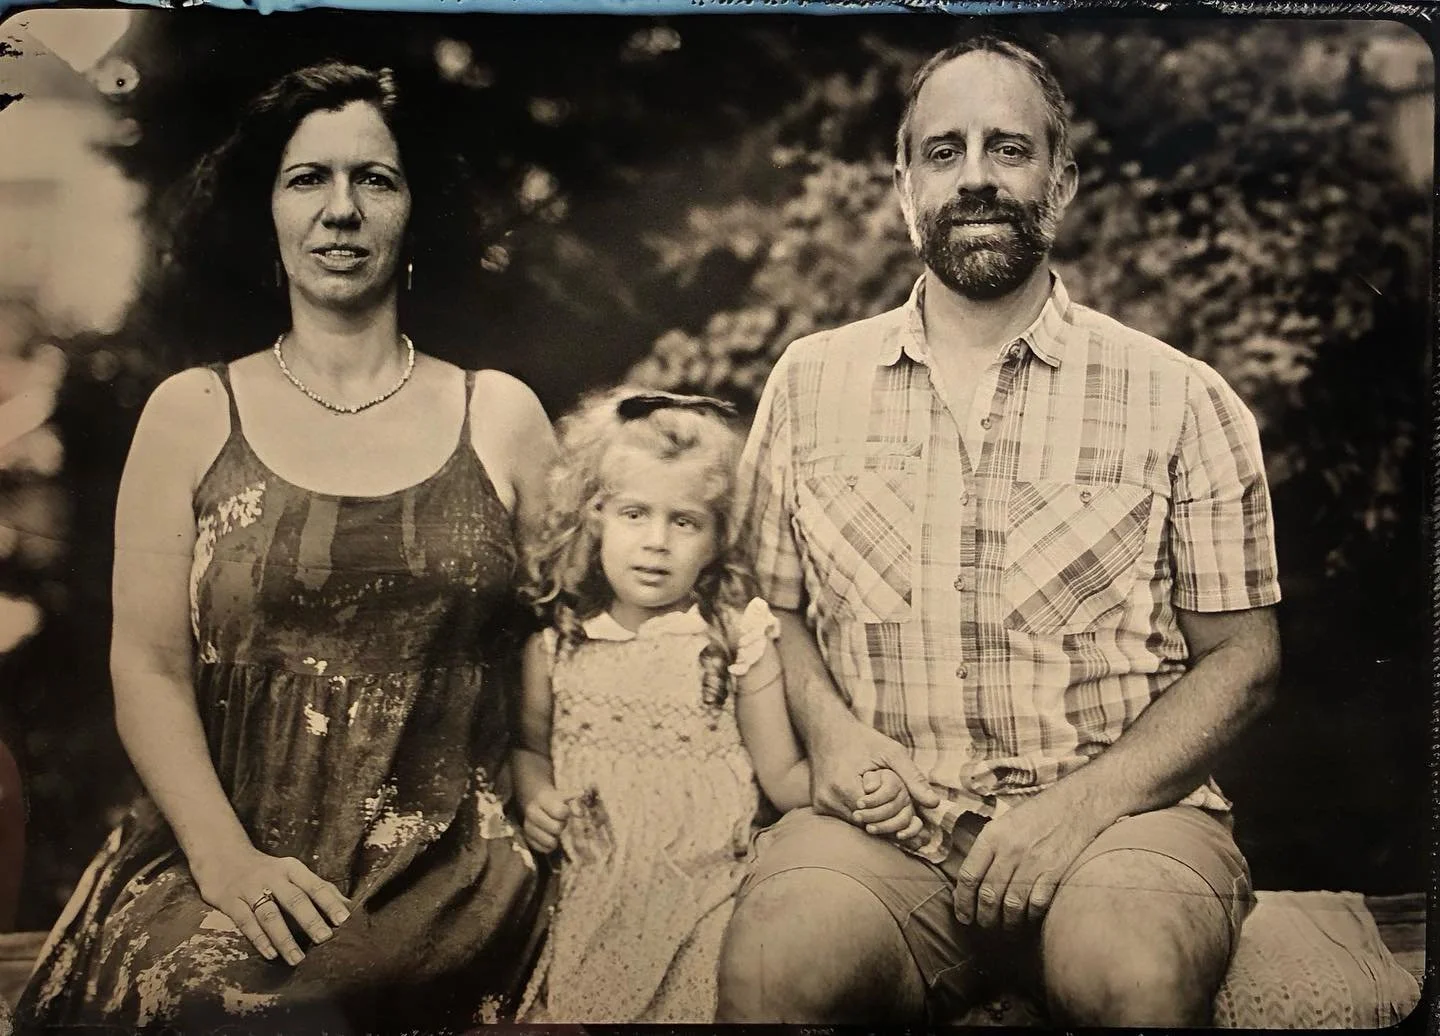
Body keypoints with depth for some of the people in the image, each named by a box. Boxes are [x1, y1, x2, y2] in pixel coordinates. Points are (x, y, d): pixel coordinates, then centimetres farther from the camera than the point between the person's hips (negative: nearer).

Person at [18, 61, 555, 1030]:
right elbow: (148, 665, 2)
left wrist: (537, 801, -6)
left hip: (446, 860, -1)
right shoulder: (192, 414, 7)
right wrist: (222, 853, -12)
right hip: (227, 854, 1)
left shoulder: (502, 416, 7)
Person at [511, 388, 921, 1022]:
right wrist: (535, 796, -1)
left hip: (703, 884, -1)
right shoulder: (557, 641, 3)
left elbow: (783, 775, 1)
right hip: (586, 891, 2)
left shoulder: (737, 637, -3)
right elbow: (530, 746, 20)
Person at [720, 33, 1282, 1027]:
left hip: (1118, 808, 0)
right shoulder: (810, 384, 11)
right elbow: (773, 604, 15)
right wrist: (828, 727, -6)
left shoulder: (1179, 399, 4)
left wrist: (1082, 801, -10)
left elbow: (1241, 655, 4)